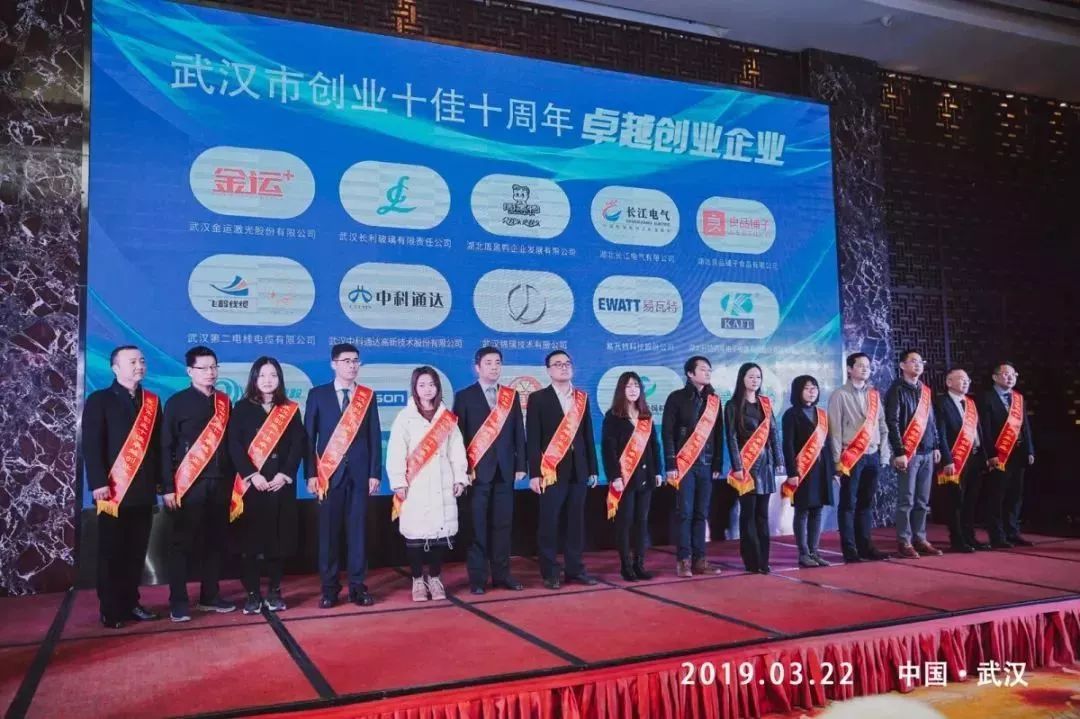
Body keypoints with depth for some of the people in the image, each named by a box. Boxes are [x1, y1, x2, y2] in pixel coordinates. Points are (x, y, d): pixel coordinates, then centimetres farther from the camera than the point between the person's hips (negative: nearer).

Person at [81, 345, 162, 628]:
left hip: (144, 490, 4)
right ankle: (110, 609, 12)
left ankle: (130, 603, 21)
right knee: (112, 552, 4)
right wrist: (98, 482, -16)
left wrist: (161, 480, 7)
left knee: (136, 552, 10)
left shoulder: (152, 402, 13)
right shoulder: (99, 400, 0)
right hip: (113, 490, -4)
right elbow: (91, 445, -8)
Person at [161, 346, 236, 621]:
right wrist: (168, 487, -9)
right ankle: (178, 601, 10)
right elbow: (166, 447, -4)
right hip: (189, 484, -4)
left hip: (220, 483, 4)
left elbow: (229, 442, 11)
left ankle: (210, 597, 20)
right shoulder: (177, 402, -1)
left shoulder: (224, 401, 11)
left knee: (216, 541, 9)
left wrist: (232, 480, 6)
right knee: (183, 543, 2)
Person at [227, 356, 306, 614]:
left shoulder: (290, 410, 9)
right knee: (250, 539, 0)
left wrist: (285, 474, -11)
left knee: (278, 538, 4)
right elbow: (234, 445, -4)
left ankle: (274, 592, 15)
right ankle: (252, 594, 9)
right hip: (250, 483, -1)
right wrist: (252, 474, -15)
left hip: (281, 483, 1)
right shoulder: (242, 408, 4)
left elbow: (299, 445, 2)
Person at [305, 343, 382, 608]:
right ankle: (329, 588, 11)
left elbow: (375, 437, 6)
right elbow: (308, 436, 2)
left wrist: (375, 473, -1)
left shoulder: (368, 396, 9)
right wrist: (311, 473, -5)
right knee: (329, 532, 3)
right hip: (328, 473, -1)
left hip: (359, 473, 1)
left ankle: (357, 586, 11)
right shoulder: (317, 394, 5)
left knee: (357, 531, 4)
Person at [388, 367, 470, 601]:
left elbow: (456, 450, 9)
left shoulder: (447, 417, 11)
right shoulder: (405, 417, 1)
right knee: (415, 532, -1)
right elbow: (395, 452, -3)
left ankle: (435, 578, 17)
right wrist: (398, 482, -9)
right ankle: (418, 580, 13)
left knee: (440, 530, 2)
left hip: (442, 485, 2)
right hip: (414, 486, -2)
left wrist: (460, 477, 3)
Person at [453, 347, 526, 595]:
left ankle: (501, 574, 14)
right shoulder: (464, 396, 2)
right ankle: (477, 577, 7)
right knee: (477, 525, 0)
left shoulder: (511, 396, 11)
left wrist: (521, 465, 3)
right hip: (477, 470, -3)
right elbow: (459, 435, -2)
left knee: (503, 524, 6)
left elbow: (518, 433, 10)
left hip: (504, 470, 3)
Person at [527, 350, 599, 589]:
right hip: (551, 470, -4)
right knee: (549, 523, 0)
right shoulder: (538, 398, 0)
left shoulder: (582, 398, 12)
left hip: (578, 470, 4)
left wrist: (593, 469, 9)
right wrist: (534, 473, -11)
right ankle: (550, 572, 9)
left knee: (576, 521, 7)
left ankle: (575, 569, 17)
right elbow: (533, 439, -4)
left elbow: (587, 435, 12)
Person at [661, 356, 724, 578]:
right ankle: (684, 559, 1)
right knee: (685, 512, -5)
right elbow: (667, 433, -6)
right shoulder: (677, 398, -2)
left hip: (706, 464, 4)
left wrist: (717, 464, 8)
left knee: (701, 513, 6)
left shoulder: (713, 400, 12)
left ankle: (699, 559, 10)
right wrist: (671, 464, -12)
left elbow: (718, 434, 13)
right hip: (684, 463, -4)